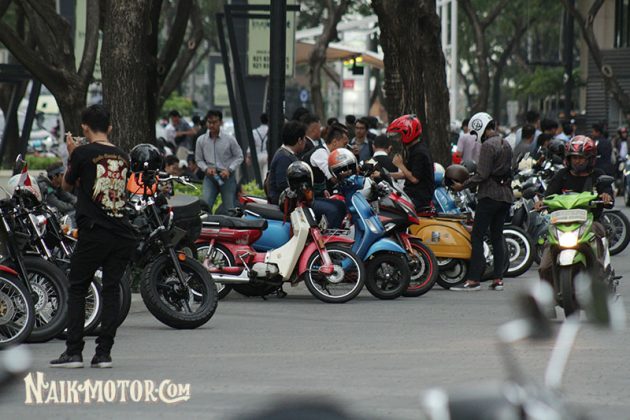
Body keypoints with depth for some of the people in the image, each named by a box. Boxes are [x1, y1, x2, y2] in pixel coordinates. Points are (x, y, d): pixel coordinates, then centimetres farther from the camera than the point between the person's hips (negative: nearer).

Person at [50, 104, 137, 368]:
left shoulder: (83, 153, -4)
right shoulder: (122, 157, 11)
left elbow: (67, 185, 9)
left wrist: (71, 153, 22)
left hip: (94, 234, -4)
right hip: (123, 234, 4)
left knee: (77, 289, 5)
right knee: (111, 289, 7)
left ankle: (74, 351, 0)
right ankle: (104, 352, 3)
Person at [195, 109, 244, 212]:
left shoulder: (229, 139, -2)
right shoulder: (201, 140, 3)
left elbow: (239, 156, 5)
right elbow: (198, 159, 11)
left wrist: (229, 170, -10)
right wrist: (206, 168, -9)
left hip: (227, 176, -1)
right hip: (210, 177, 1)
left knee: (230, 208, 0)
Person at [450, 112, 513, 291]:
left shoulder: (488, 146, -12)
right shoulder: (506, 145, 15)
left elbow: (482, 174, -18)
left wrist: (463, 185, -12)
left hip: (489, 195, -9)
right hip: (506, 195, 9)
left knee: (477, 237, -7)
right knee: (497, 237, 11)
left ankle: (473, 279, -12)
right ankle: (498, 279, 7)